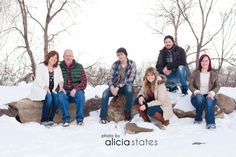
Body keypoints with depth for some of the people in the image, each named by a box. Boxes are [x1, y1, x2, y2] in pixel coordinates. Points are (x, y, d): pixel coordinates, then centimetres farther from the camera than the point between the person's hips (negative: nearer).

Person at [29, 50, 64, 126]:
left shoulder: (57, 68, 14)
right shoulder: (41, 66, -3)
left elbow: (60, 79, 10)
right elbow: (39, 80, -14)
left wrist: (61, 87, -10)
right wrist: (47, 89, -26)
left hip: (51, 91, 5)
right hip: (39, 89, -4)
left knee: (56, 98, -27)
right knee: (48, 97, -33)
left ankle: (50, 120, -21)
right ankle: (44, 120, -27)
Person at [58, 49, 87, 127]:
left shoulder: (79, 67, 3)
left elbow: (84, 82, -1)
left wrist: (75, 89, -18)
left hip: (75, 91, 0)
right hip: (64, 91, 0)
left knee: (80, 94, -32)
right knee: (61, 95, -33)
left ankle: (80, 119, -21)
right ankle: (66, 119, -25)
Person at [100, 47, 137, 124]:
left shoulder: (132, 64, -8)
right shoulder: (115, 64, -1)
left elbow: (131, 79, -17)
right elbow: (110, 77, -3)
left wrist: (119, 87, -26)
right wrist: (111, 86, -26)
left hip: (126, 86, -2)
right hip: (115, 86, 2)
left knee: (129, 89, -38)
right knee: (105, 93, -26)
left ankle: (127, 110, -17)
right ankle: (103, 117, -19)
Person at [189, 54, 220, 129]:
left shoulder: (213, 74, 8)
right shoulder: (195, 73, 5)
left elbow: (217, 86, 6)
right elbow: (190, 85, 3)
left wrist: (212, 93, -14)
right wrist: (196, 91, -17)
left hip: (209, 96, 1)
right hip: (197, 96, 0)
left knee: (209, 101, -36)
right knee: (200, 98, -37)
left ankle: (210, 123, -45)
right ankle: (198, 119, -21)